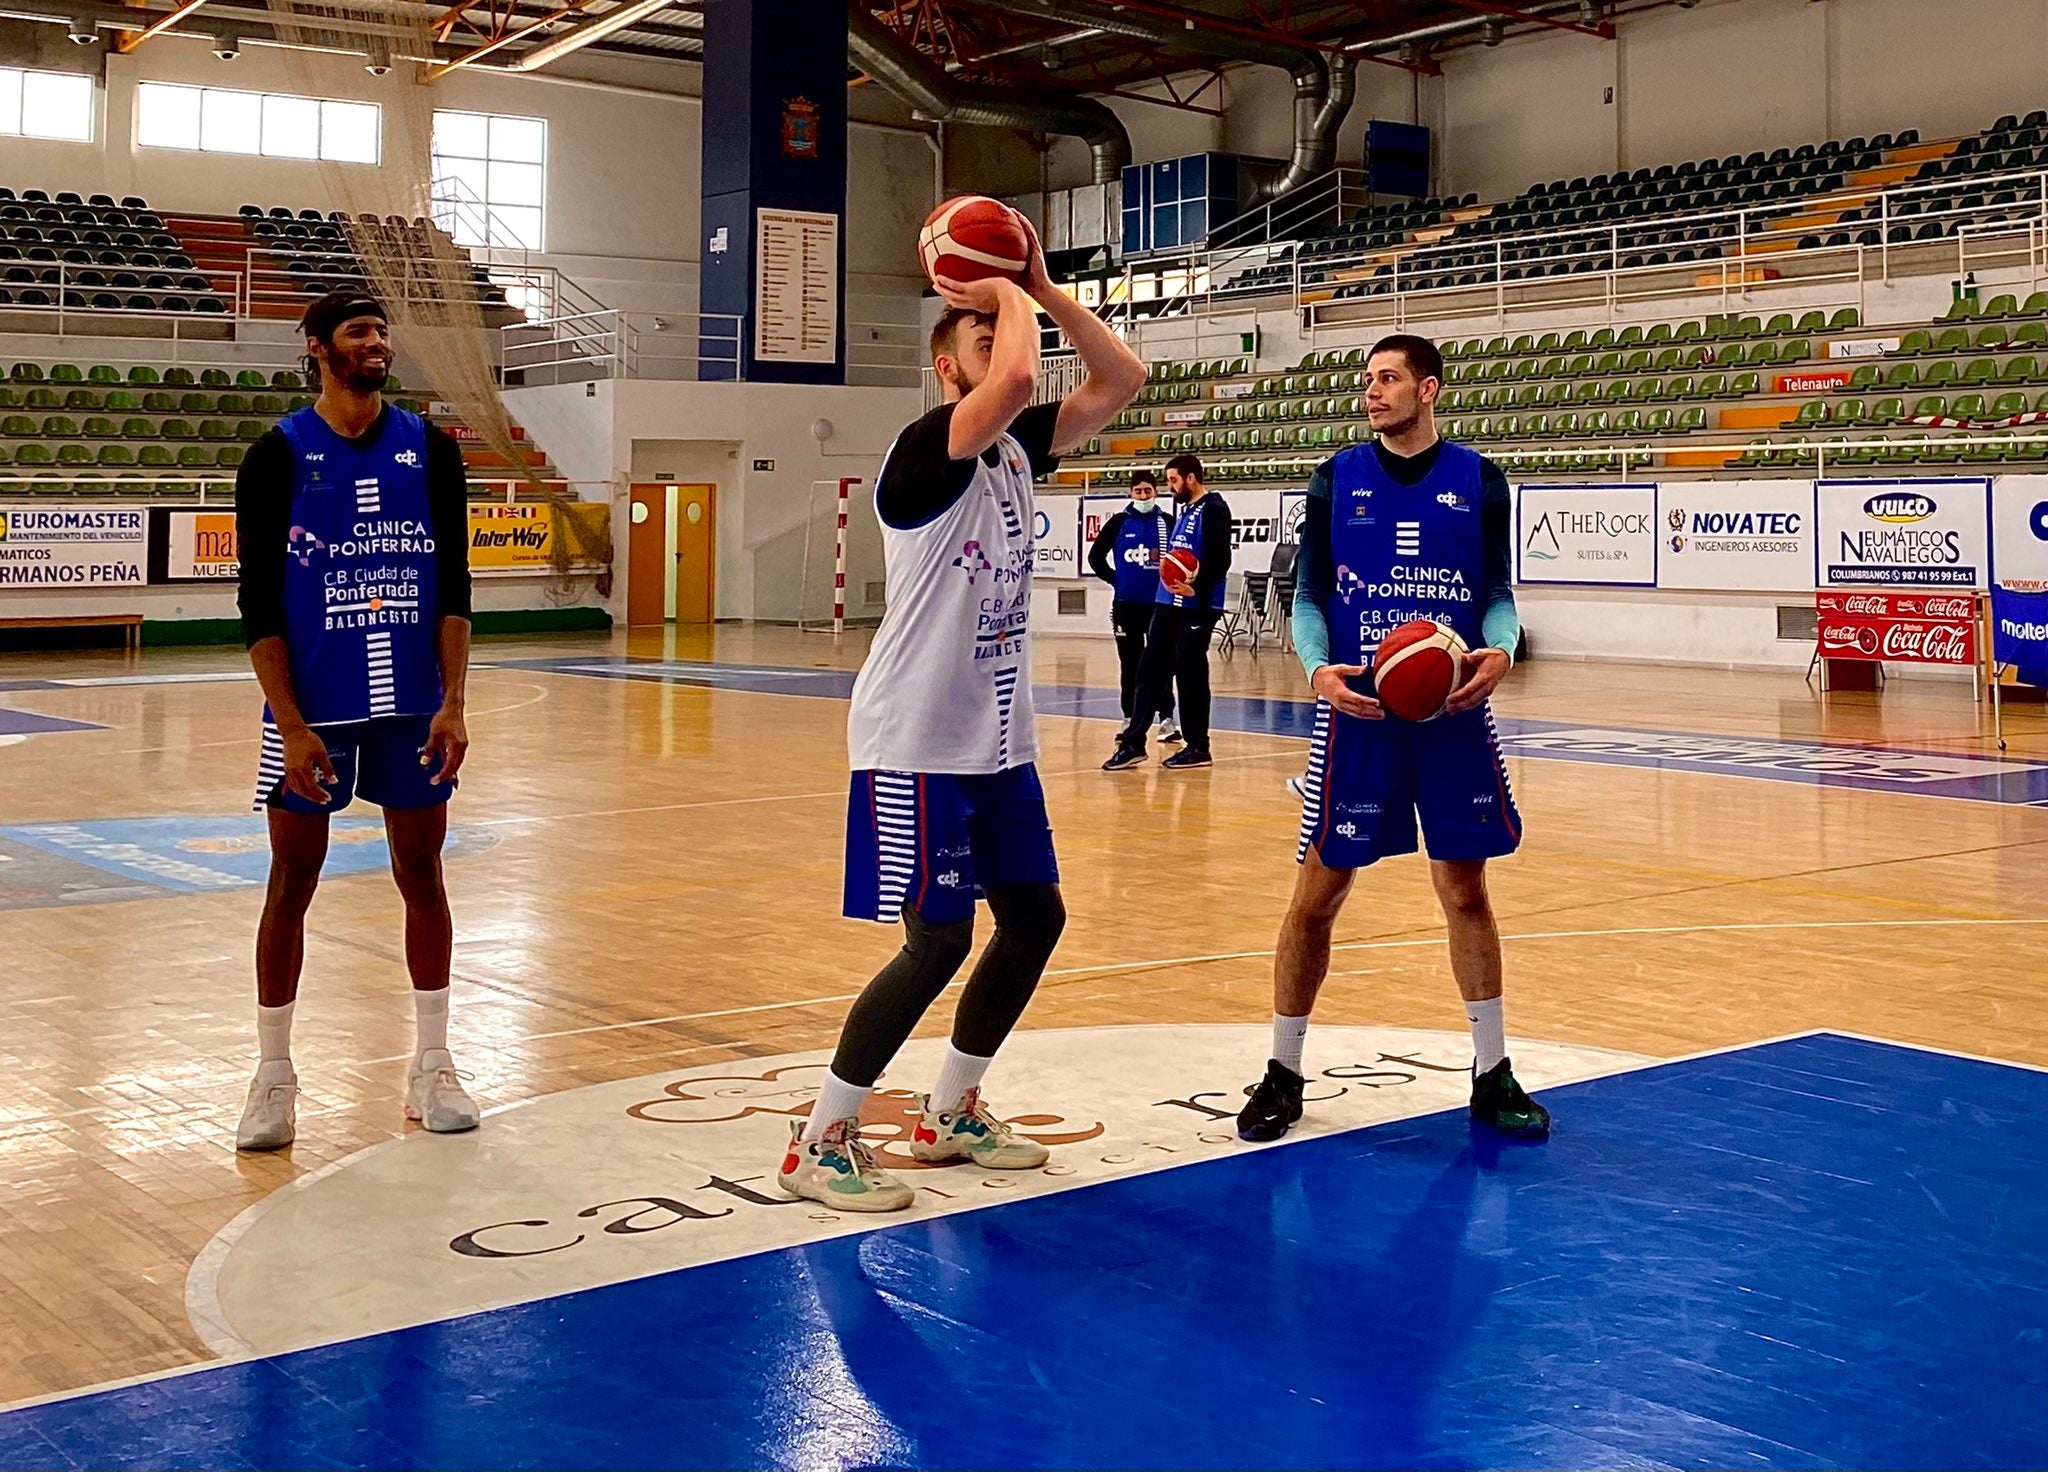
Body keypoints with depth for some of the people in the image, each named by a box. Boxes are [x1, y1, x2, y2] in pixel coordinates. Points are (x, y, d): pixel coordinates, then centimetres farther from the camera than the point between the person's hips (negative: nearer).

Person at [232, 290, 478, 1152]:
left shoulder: (430, 450, 5)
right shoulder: (279, 456, -3)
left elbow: (452, 588, 4)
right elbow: (259, 603, -5)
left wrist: (452, 705, -6)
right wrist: (291, 726, -12)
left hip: (412, 707, 2)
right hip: (311, 708, -2)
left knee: (421, 872, 7)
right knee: (292, 880, 4)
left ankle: (432, 1067, 18)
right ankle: (274, 1079, 15)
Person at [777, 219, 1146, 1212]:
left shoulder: (1017, 449, 8)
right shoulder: (926, 451, -16)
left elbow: (1121, 382, 7)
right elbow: (1014, 379, -35)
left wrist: (1042, 287, -1)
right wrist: (1007, 298, -15)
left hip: (997, 740, 9)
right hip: (917, 745, -9)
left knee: (1034, 917, 12)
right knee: (938, 941, -9)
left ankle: (951, 1113, 28)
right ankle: (820, 1141, 5)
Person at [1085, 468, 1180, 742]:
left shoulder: (1168, 522, 0)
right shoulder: (1119, 521, 1)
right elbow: (1096, 555, 7)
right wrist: (1113, 579, 1)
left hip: (1160, 603, -1)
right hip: (1126, 604, 1)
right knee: (1129, 664, 8)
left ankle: (1167, 719, 0)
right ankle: (1129, 719, 17)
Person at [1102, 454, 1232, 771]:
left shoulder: (1213, 509, -10)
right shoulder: (1185, 510, 18)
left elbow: (1220, 559, -18)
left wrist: (1196, 587, -27)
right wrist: (1169, 569, 9)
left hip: (1196, 608, -9)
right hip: (1168, 603, 9)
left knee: (1190, 676, -2)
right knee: (1150, 670, 7)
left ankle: (1198, 748, 9)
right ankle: (1133, 742, 10)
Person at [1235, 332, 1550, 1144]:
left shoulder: (1479, 480, 5)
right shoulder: (1337, 477, 4)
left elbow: (1498, 595, 6)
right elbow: (1308, 596, 4)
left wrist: (1499, 651, -16)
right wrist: (1318, 668, -15)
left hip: (1454, 714, 1)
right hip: (1357, 712, 0)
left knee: (1465, 891, 8)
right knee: (1318, 893, 1)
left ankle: (1493, 1074, 21)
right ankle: (1282, 1072, 15)